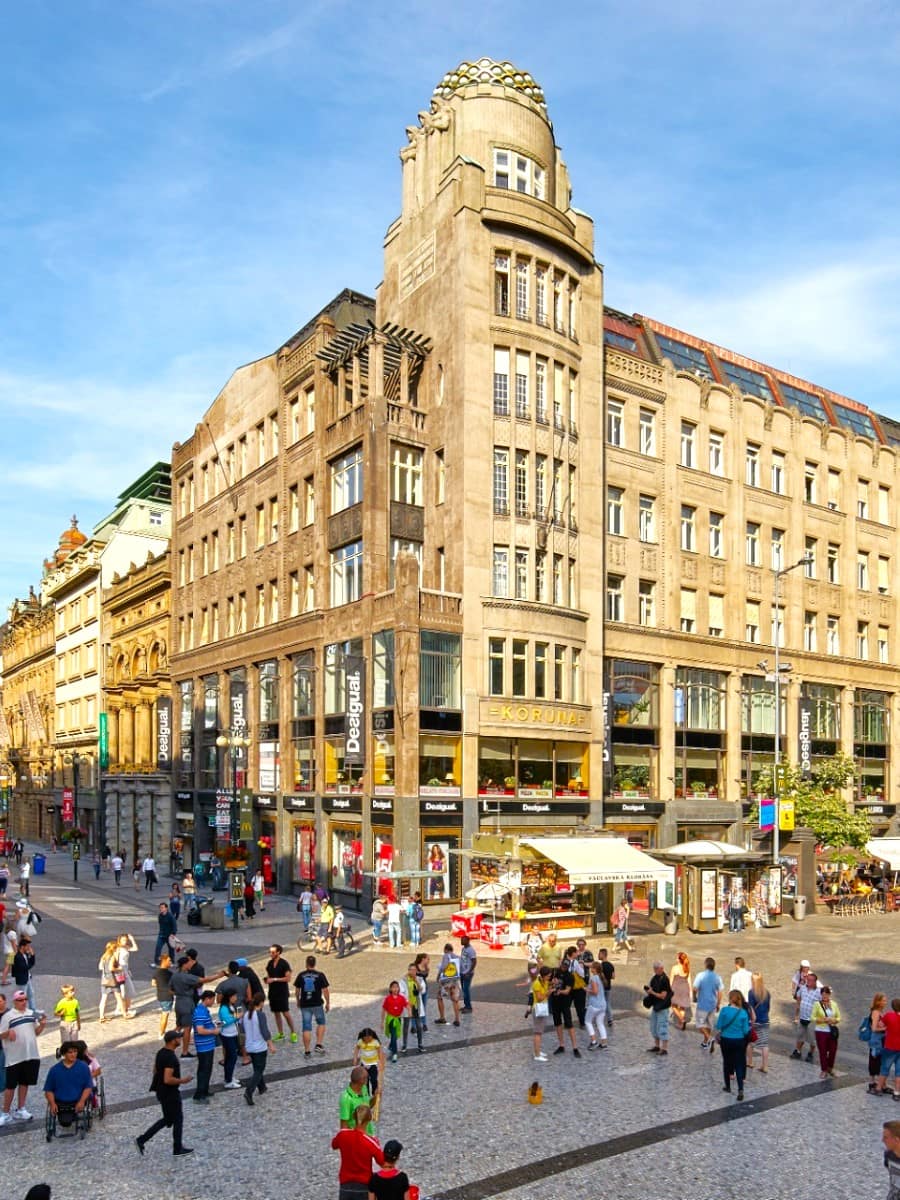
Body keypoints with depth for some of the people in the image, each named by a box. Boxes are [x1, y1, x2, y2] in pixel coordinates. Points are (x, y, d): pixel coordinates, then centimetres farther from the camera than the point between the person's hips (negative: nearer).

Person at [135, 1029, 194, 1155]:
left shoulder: (161, 1053, 3)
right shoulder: (171, 1058, -27)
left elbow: (155, 1071, 15)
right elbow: (168, 1079, -31)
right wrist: (182, 1080, -17)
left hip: (161, 1091, 9)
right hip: (170, 1094, -9)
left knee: (167, 1119, 20)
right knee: (178, 1119, 8)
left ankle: (141, 1140, 17)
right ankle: (178, 1148, 21)